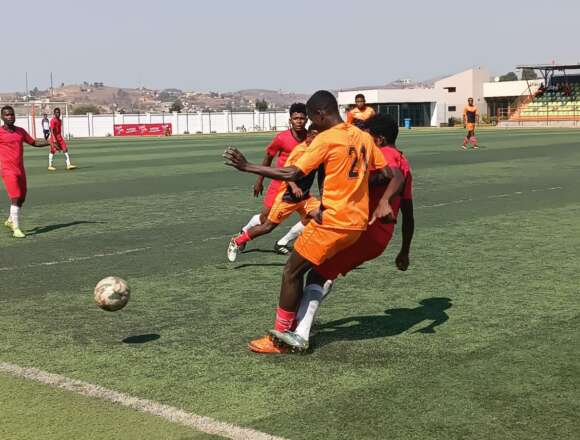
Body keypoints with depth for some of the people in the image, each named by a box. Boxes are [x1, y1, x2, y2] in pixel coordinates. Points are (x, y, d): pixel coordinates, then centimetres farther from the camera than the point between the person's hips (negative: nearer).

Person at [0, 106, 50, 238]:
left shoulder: (20, 131, 10)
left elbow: (34, 143, 18)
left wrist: (50, 142, 8)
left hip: (20, 170, 7)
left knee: (21, 199, 15)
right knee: (15, 198, -13)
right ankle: (16, 229, -8)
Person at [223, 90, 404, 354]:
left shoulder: (325, 139, -12)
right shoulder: (364, 137, 10)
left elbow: (292, 174, -20)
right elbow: (395, 177, 10)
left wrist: (247, 167, -17)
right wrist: (383, 203, -4)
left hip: (333, 221, -8)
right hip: (358, 223, 8)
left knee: (292, 271, 3)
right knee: (318, 268, 24)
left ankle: (280, 338, 6)